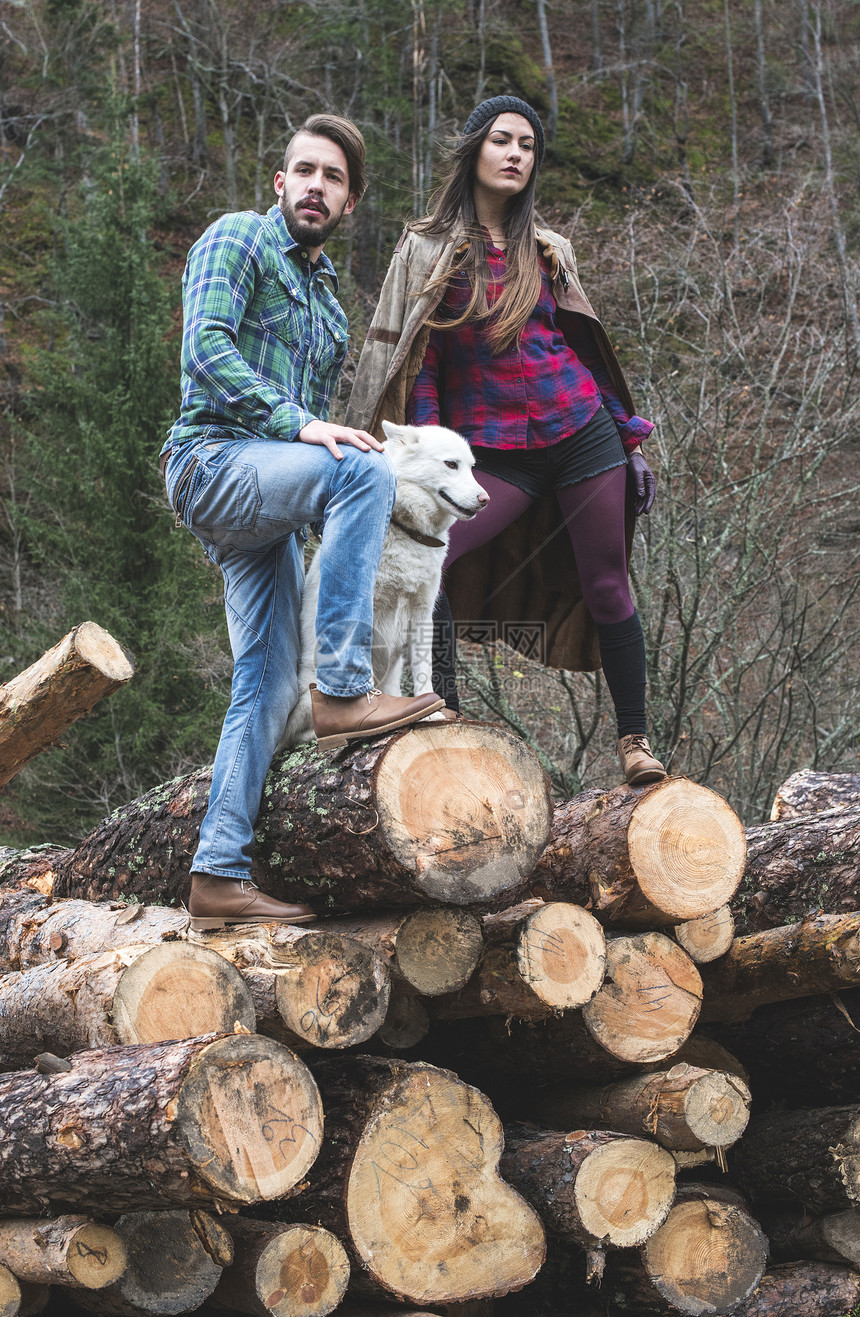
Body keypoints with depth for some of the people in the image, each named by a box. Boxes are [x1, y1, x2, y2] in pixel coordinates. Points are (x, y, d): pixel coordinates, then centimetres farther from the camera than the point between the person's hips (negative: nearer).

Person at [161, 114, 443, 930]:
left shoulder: (327, 302, 26)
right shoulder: (237, 239, 1)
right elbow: (206, 349, -14)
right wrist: (297, 424, -23)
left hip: (262, 505, 8)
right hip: (214, 457, -8)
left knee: (269, 679, 0)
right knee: (363, 470, -32)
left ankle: (220, 875, -1)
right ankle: (343, 691, -33)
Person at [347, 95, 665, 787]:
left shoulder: (548, 251, 11)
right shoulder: (428, 250, 4)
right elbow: (419, 362, 1)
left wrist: (633, 442, 15)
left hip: (584, 432, 2)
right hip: (495, 451, -1)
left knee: (607, 589, 1)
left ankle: (635, 740, 13)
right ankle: (445, 713, -7)